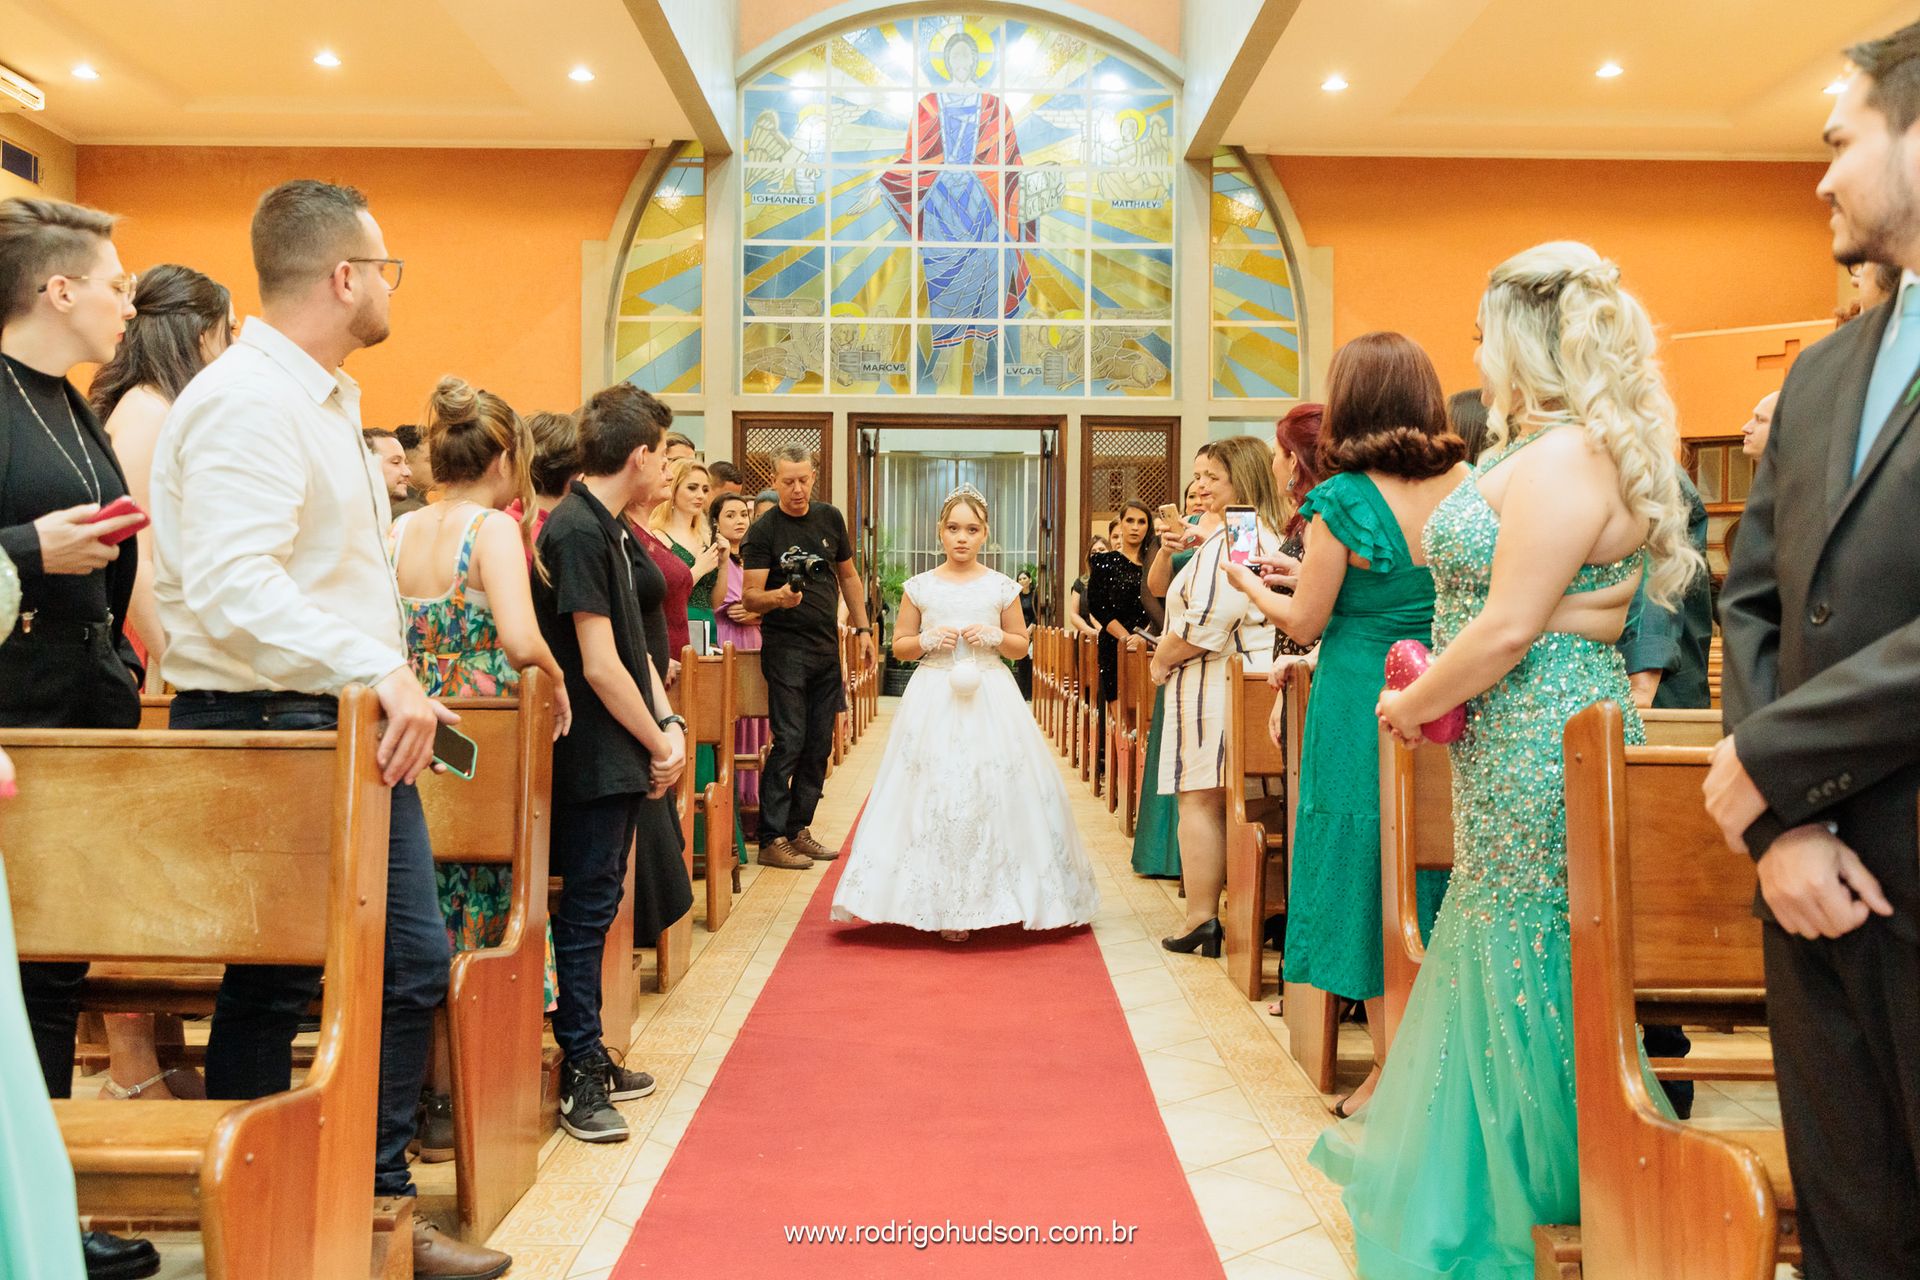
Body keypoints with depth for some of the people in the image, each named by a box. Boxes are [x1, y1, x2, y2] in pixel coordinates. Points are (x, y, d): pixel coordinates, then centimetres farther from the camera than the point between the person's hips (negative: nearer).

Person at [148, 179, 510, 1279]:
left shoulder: (329, 398, 16)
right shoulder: (247, 401, -17)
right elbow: (231, 589, -29)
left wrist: (395, 689, 21)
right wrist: (378, 668, -35)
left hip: (361, 725, 10)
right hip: (270, 731, -10)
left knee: (412, 963, 11)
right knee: (274, 989, 3)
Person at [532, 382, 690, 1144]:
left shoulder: (609, 530, 13)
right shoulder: (577, 531, -16)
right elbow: (600, 665, -20)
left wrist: (668, 723, 1)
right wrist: (659, 744, -10)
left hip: (620, 758, 10)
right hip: (594, 758, -10)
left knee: (597, 903, 16)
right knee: (587, 907, -2)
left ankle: (591, 1058, 28)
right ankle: (579, 1079, 8)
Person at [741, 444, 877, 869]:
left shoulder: (830, 518, 9)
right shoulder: (763, 531, -6)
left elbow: (848, 576, 18)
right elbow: (750, 596, -11)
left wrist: (863, 630, 13)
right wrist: (779, 597, -32)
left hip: (827, 647, 6)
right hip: (785, 647, -5)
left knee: (819, 745, 8)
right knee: (789, 741, -9)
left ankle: (798, 830, 18)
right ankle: (771, 839, -3)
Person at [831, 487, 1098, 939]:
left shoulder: (1001, 587, 5)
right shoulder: (920, 587, 4)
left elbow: (1021, 645, 12)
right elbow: (899, 647, 9)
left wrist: (995, 637, -8)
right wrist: (928, 640, -10)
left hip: (991, 700, 0)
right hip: (934, 700, 0)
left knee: (994, 791, -3)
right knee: (934, 795, -4)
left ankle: (991, 897, 11)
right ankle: (944, 904, 4)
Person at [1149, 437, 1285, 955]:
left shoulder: (1229, 539, -15)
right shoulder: (1271, 535, 16)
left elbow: (1207, 622, -21)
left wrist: (1161, 660, -7)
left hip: (1215, 680, -9)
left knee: (1200, 799, -2)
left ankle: (1201, 921, 2)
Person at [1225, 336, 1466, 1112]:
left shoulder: (1342, 500, -15)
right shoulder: (1465, 485, 0)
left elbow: (1305, 623, -8)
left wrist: (1249, 584, 12)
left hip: (1363, 703, -5)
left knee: (1369, 872, 7)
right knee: (1436, 872, 17)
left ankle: (1393, 1078, 16)